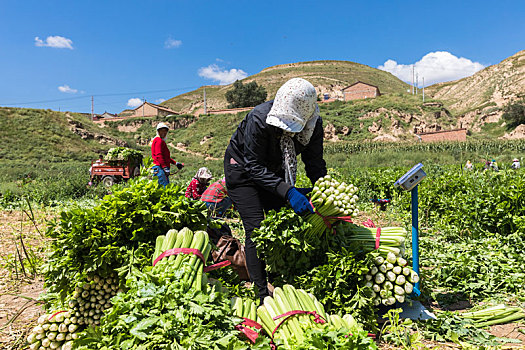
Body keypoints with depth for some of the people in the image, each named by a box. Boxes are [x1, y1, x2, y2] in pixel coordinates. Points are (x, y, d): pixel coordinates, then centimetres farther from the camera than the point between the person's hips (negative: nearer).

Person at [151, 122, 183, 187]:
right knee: (165, 187, -17)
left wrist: (175, 163, 26)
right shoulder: (159, 140, -6)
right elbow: (158, 155, -17)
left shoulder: (162, 141, 26)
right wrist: (165, 167, -23)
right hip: (159, 167, -10)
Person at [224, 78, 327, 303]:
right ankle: (262, 294, -6)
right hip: (242, 169, -4)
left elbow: (315, 163, -12)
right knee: (256, 230, -13)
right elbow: (254, 167, -32)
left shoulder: (314, 124, -21)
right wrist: (288, 192, -42)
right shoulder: (258, 119, -35)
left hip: (274, 171, 5)